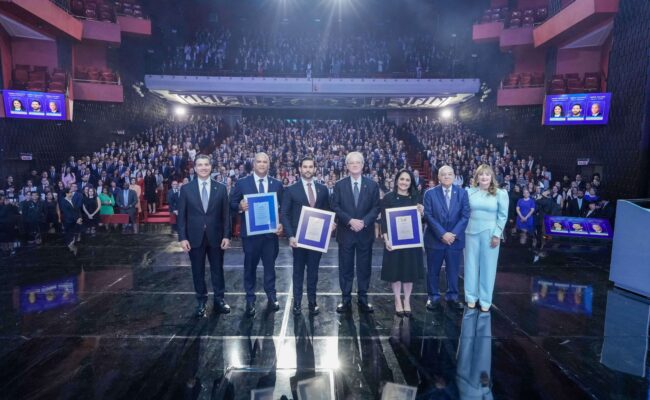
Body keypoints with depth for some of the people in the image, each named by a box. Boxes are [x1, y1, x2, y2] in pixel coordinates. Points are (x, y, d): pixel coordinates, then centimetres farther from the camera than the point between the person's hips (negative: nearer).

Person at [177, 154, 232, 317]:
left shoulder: (221, 188, 1)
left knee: (217, 270, 10)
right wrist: (182, 238, -6)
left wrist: (226, 235, -5)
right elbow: (181, 216, 0)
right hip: (195, 238, 0)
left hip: (216, 237, 0)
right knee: (198, 272, 10)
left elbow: (226, 214, 1)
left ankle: (219, 300, 24)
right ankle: (201, 302, 23)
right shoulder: (186, 189, 0)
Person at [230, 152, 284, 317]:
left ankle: (271, 297, 27)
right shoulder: (242, 183, -1)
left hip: (271, 232, 2)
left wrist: (282, 224, -9)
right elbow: (232, 204, 0)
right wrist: (240, 206, -22)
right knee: (250, 266, 9)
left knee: (270, 265, 12)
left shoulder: (277, 184, 5)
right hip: (250, 232, -1)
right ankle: (250, 300, 22)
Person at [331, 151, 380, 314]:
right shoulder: (339, 185, 2)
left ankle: (363, 299, 20)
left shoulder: (372, 185, 4)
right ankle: (346, 299, 16)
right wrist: (350, 220, -17)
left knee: (364, 267, 8)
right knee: (345, 268, 6)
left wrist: (363, 222, -15)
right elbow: (335, 207, -3)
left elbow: (376, 208, 0)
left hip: (365, 233, 1)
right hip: (345, 233, 0)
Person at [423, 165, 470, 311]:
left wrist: (454, 234, -13)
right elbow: (428, 216, -8)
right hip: (435, 238, -1)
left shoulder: (462, 193, 3)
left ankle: (452, 296, 26)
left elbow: (465, 216, -2)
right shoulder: (430, 193, -2)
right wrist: (442, 234, -16)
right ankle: (433, 297, 21)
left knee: (453, 270, 10)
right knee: (433, 271, 7)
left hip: (455, 238, 1)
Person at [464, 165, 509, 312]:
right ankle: (471, 296, 21)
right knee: (471, 264, 8)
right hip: (471, 232, 2)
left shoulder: (500, 193, 0)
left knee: (488, 266, 5)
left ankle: (485, 299, 17)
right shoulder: (469, 192, 4)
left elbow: (503, 216, -3)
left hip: (490, 234, -1)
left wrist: (497, 235, -9)